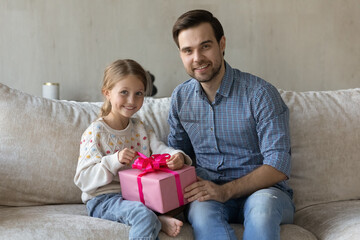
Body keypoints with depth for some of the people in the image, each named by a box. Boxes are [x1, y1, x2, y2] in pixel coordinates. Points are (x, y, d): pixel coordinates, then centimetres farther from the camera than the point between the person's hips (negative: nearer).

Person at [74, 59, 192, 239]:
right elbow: (83, 179, -13)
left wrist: (177, 157, -26)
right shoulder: (95, 132, -7)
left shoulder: (141, 129, 12)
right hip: (103, 199, -6)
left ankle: (158, 219, -17)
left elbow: (160, 150, -2)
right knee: (144, 215, -36)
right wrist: (114, 161, -28)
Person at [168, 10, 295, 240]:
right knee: (201, 212, -33)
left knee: (262, 206, -38)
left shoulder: (260, 93, -10)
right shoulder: (181, 97, 7)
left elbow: (278, 166, -14)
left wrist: (225, 191, -24)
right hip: (208, 194, 3)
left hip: (261, 190, -3)